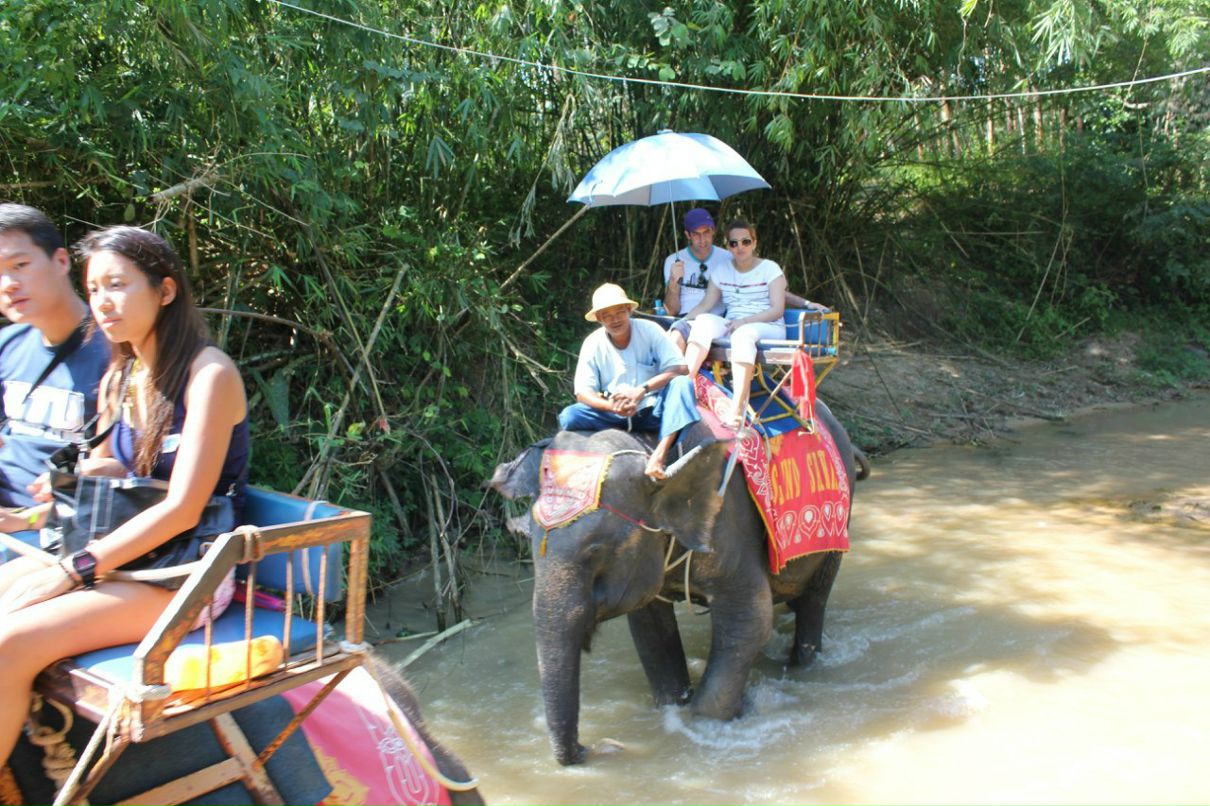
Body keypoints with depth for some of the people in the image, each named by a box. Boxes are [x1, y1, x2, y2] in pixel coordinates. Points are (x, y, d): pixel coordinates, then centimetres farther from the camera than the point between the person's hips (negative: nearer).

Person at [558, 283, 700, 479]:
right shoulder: (593, 344, -2)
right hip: (615, 415, 1)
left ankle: (660, 452, -41)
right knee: (568, 417, -22)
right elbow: (583, 393, -6)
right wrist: (613, 406, -26)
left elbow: (678, 368, -13)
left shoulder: (649, 330, -4)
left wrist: (641, 390, -25)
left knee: (683, 384, -30)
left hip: (652, 410, 0)